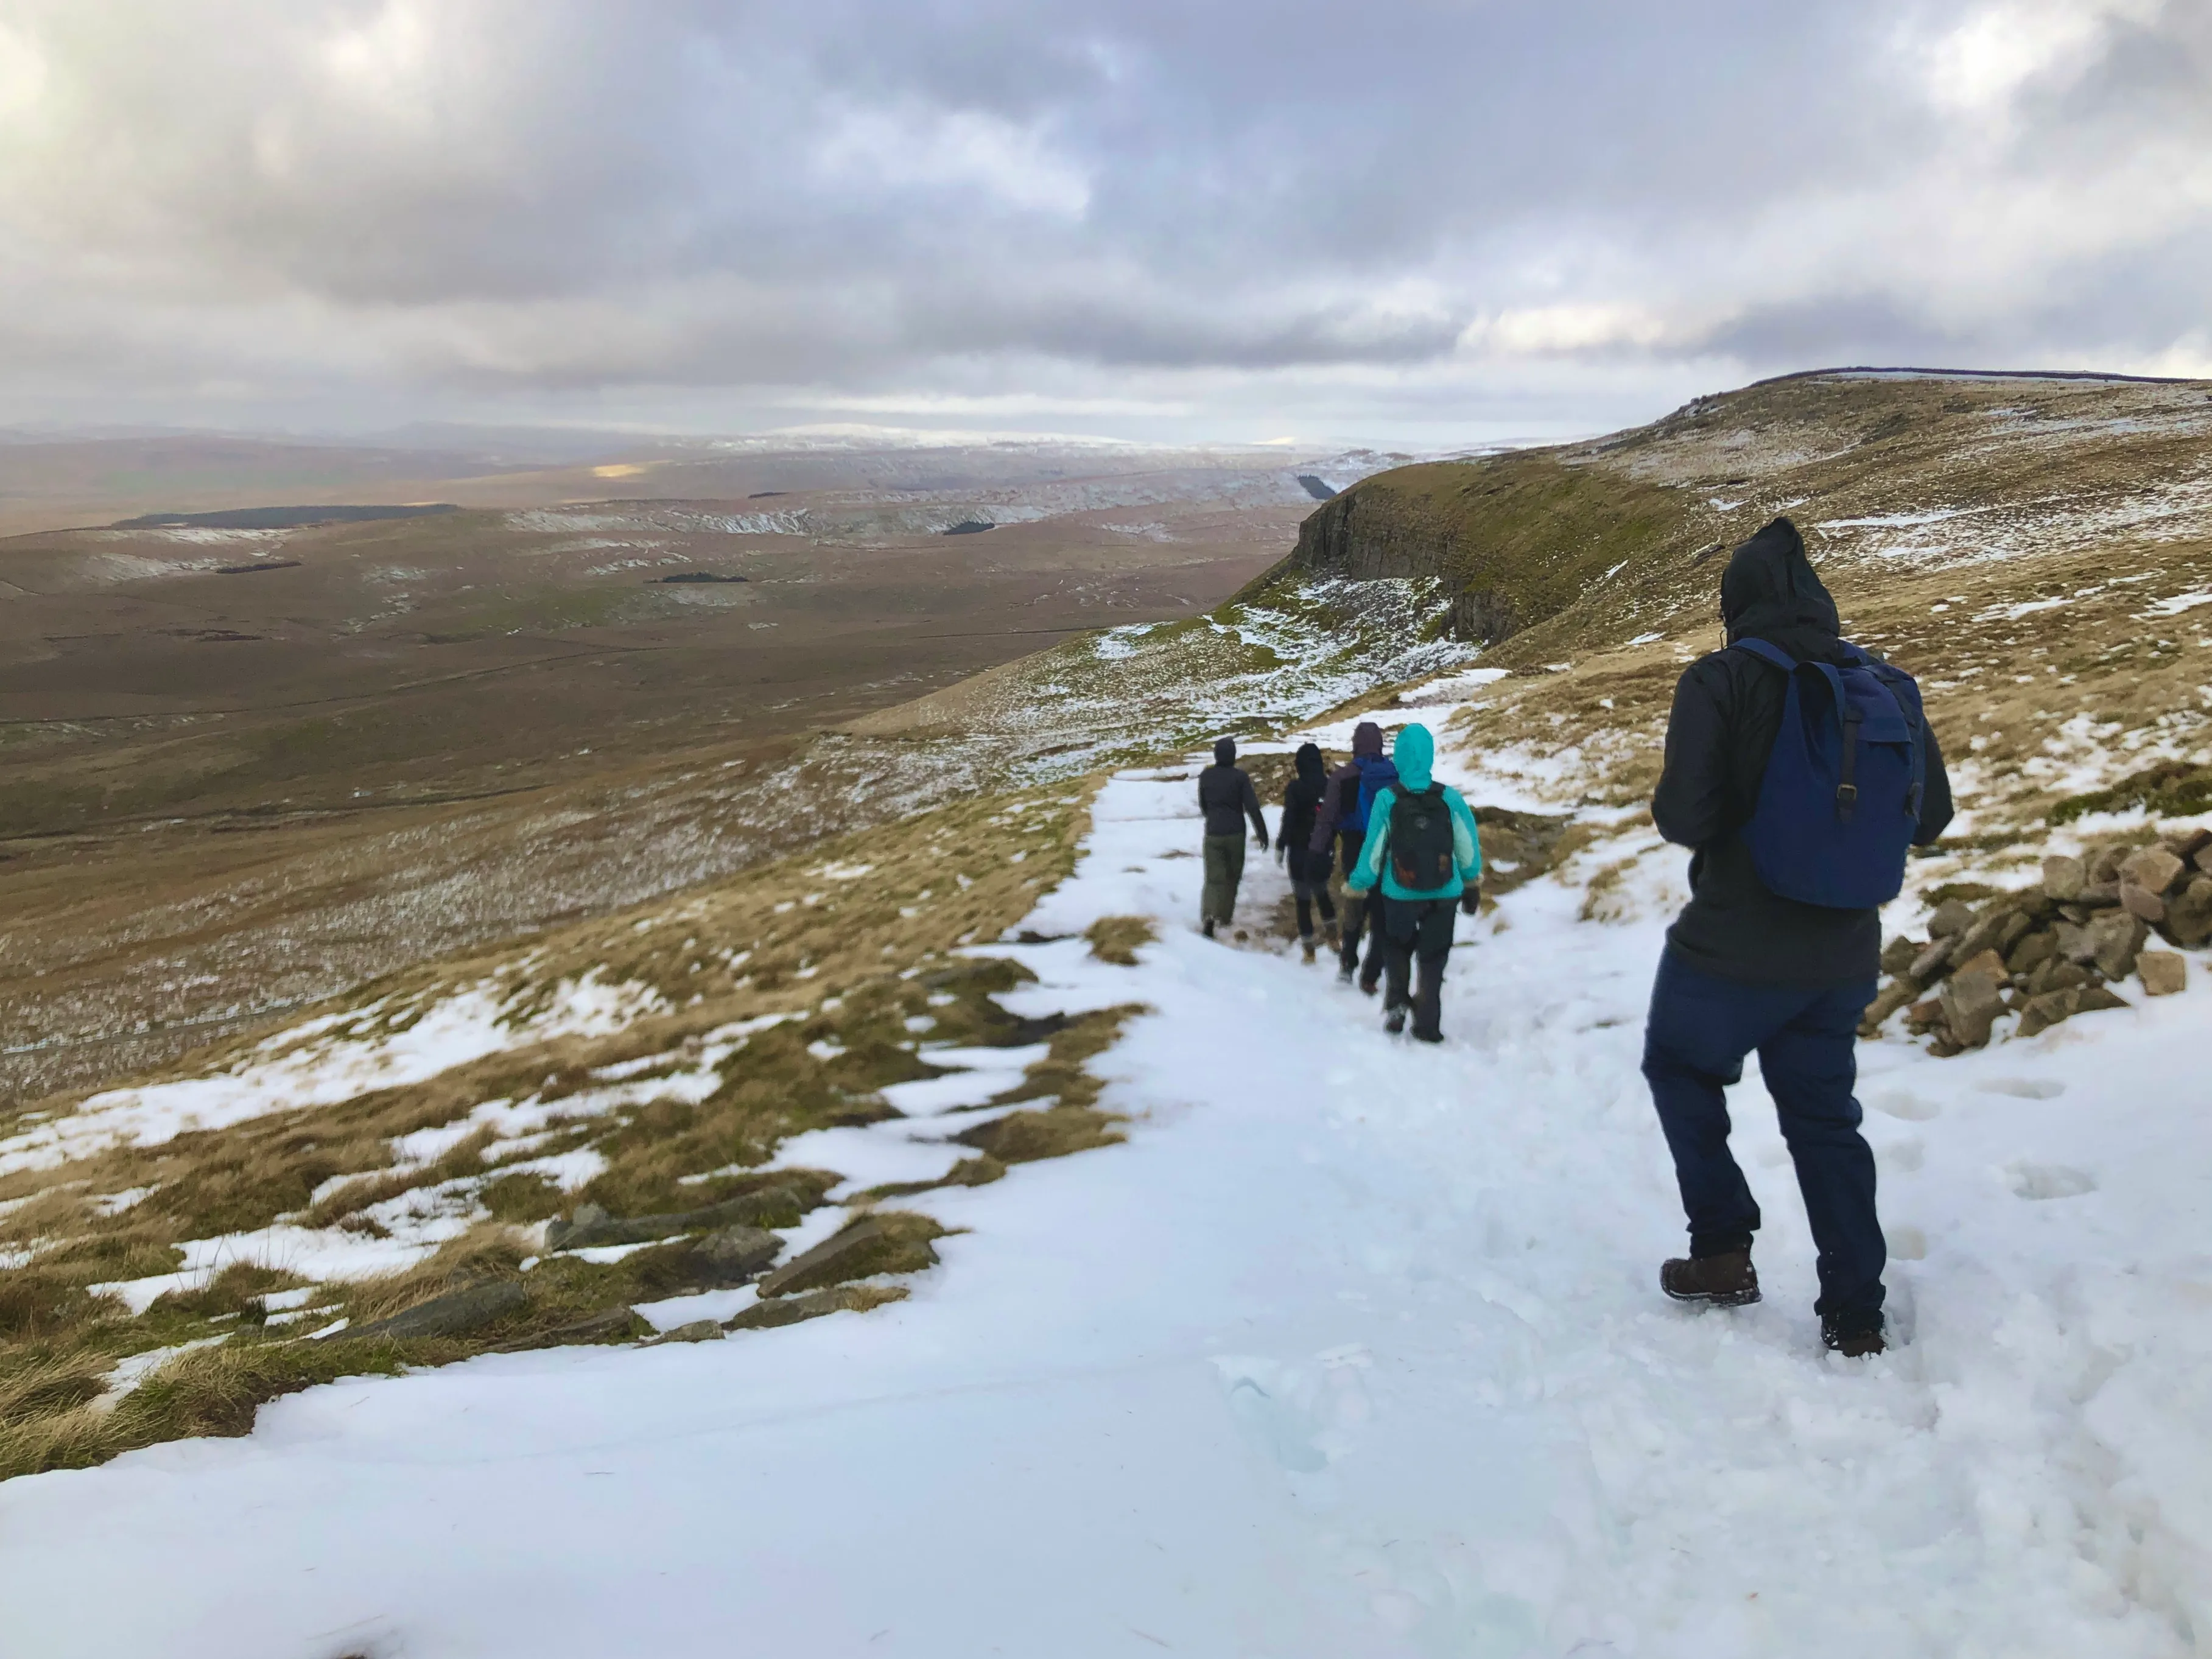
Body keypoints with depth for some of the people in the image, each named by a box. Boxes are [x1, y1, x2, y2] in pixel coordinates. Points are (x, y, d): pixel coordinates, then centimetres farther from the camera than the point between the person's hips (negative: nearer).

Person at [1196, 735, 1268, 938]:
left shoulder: (1205, 776, 0)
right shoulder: (1239, 776, -10)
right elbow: (1253, 807, -12)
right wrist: (1262, 833, -4)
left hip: (1213, 834, 1)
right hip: (1235, 833, -1)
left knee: (1214, 877, 0)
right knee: (1232, 876, 18)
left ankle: (1209, 915, -22)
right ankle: (1225, 915, 26)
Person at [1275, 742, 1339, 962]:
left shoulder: (1296, 788, -14)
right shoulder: (1329, 786, -1)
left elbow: (1288, 820, -16)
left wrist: (1280, 847, -8)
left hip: (1300, 851, -4)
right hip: (1323, 851, 4)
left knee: (1303, 900, 4)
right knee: (1322, 892, 26)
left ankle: (1309, 950, 6)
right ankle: (1333, 937, 23)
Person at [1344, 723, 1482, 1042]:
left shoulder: (1387, 799, -14)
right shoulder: (1449, 797, -10)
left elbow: (1373, 848, -9)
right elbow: (1468, 845, 1)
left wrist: (1358, 886, 4)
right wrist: (1472, 883, 16)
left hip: (1399, 895, -1)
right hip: (1443, 895, 1)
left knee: (1398, 950, 24)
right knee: (1433, 958, 13)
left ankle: (1396, 1002, 10)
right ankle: (1427, 1025, 14)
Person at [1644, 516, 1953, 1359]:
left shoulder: (1723, 679, -15)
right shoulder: (1890, 687, 2)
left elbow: (1685, 817, -21)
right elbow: (1931, 816, 8)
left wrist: (1682, 814, 1)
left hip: (1731, 950, -5)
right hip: (1844, 959, 5)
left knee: (1680, 1070, 21)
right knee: (1824, 1116, 18)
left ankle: (1723, 1249, 15)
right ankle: (1856, 1314, 20)